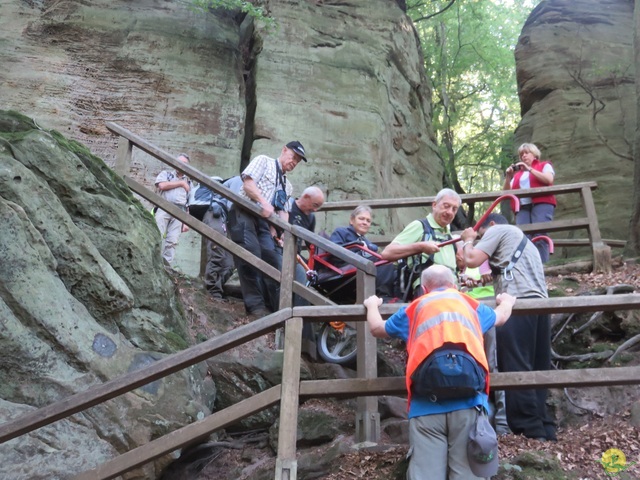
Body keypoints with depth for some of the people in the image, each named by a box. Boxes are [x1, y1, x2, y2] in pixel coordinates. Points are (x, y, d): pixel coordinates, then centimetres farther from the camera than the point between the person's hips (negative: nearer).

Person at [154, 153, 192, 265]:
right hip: (164, 209, -2)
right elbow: (161, 185, -5)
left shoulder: (188, 182, 24)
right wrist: (181, 183, 3)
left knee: (172, 241, -8)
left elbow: (188, 204, 18)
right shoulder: (166, 173, 18)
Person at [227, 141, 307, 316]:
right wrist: (264, 202, -19)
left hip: (264, 220, 7)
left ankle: (273, 305, -3)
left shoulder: (287, 186, 28)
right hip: (244, 213, -7)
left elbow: (283, 210, 19)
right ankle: (255, 304, -18)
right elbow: (248, 184, -5)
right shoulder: (264, 161, 9)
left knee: (273, 260, -6)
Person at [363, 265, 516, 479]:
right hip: (469, 401, 1)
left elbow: (377, 329, 38)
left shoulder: (413, 309, 22)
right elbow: (501, 316, 48)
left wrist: (372, 305, 59)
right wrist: (506, 301, 71)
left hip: (426, 404, -1)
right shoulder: (471, 305, 26)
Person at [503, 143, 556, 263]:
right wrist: (508, 177, 6)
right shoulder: (518, 173, 27)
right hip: (522, 208, 4)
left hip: (541, 204, -3)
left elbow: (549, 180, -3)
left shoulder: (544, 165, 18)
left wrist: (530, 169, -2)